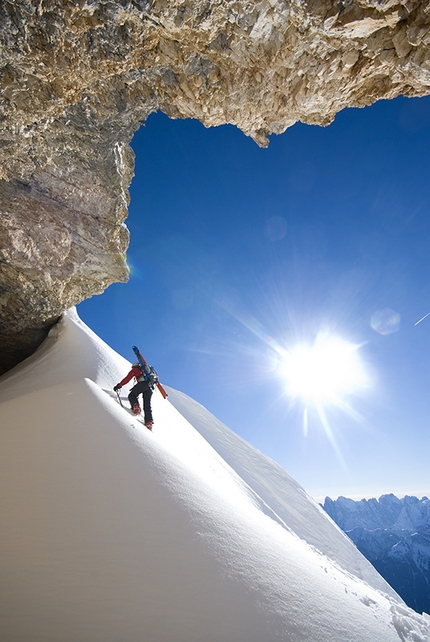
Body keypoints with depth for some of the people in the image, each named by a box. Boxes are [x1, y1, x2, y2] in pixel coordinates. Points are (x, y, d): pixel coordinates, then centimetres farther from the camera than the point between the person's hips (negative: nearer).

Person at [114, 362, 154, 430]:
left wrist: (119, 385, 20)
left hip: (142, 383, -6)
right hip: (150, 387, 6)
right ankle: (149, 421, -4)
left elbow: (127, 379, 14)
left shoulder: (135, 369, 20)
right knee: (147, 405, 7)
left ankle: (135, 406, -19)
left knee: (132, 395, 10)